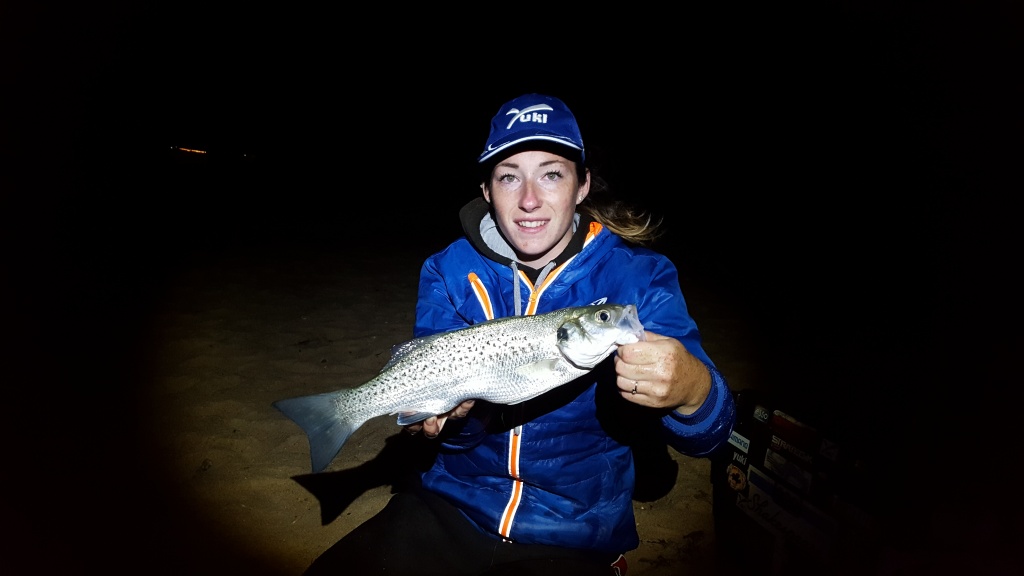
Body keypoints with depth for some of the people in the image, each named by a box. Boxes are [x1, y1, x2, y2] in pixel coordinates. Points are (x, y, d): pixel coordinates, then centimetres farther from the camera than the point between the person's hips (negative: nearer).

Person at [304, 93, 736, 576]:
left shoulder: (639, 277, -11)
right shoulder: (448, 273, -5)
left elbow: (708, 436, -17)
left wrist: (691, 389, -39)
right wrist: (454, 412, -28)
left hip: (574, 536, 0)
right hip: (453, 505, 1)